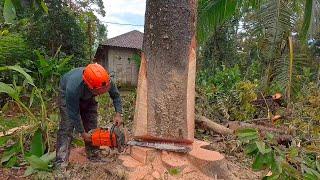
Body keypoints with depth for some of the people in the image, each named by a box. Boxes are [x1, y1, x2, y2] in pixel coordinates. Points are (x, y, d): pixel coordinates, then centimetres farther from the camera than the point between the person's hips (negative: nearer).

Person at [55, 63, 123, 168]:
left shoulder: (105, 80, -36)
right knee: (67, 126, -15)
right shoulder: (73, 88, -44)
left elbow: (115, 95, -16)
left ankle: (94, 158, 10)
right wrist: (82, 133, -21)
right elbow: (74, 113, -31)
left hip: (87, 97, 4)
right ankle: (61, 163, -11)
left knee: (92, 126, 0)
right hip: (67, 93, -3)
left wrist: (118, 114, -27)